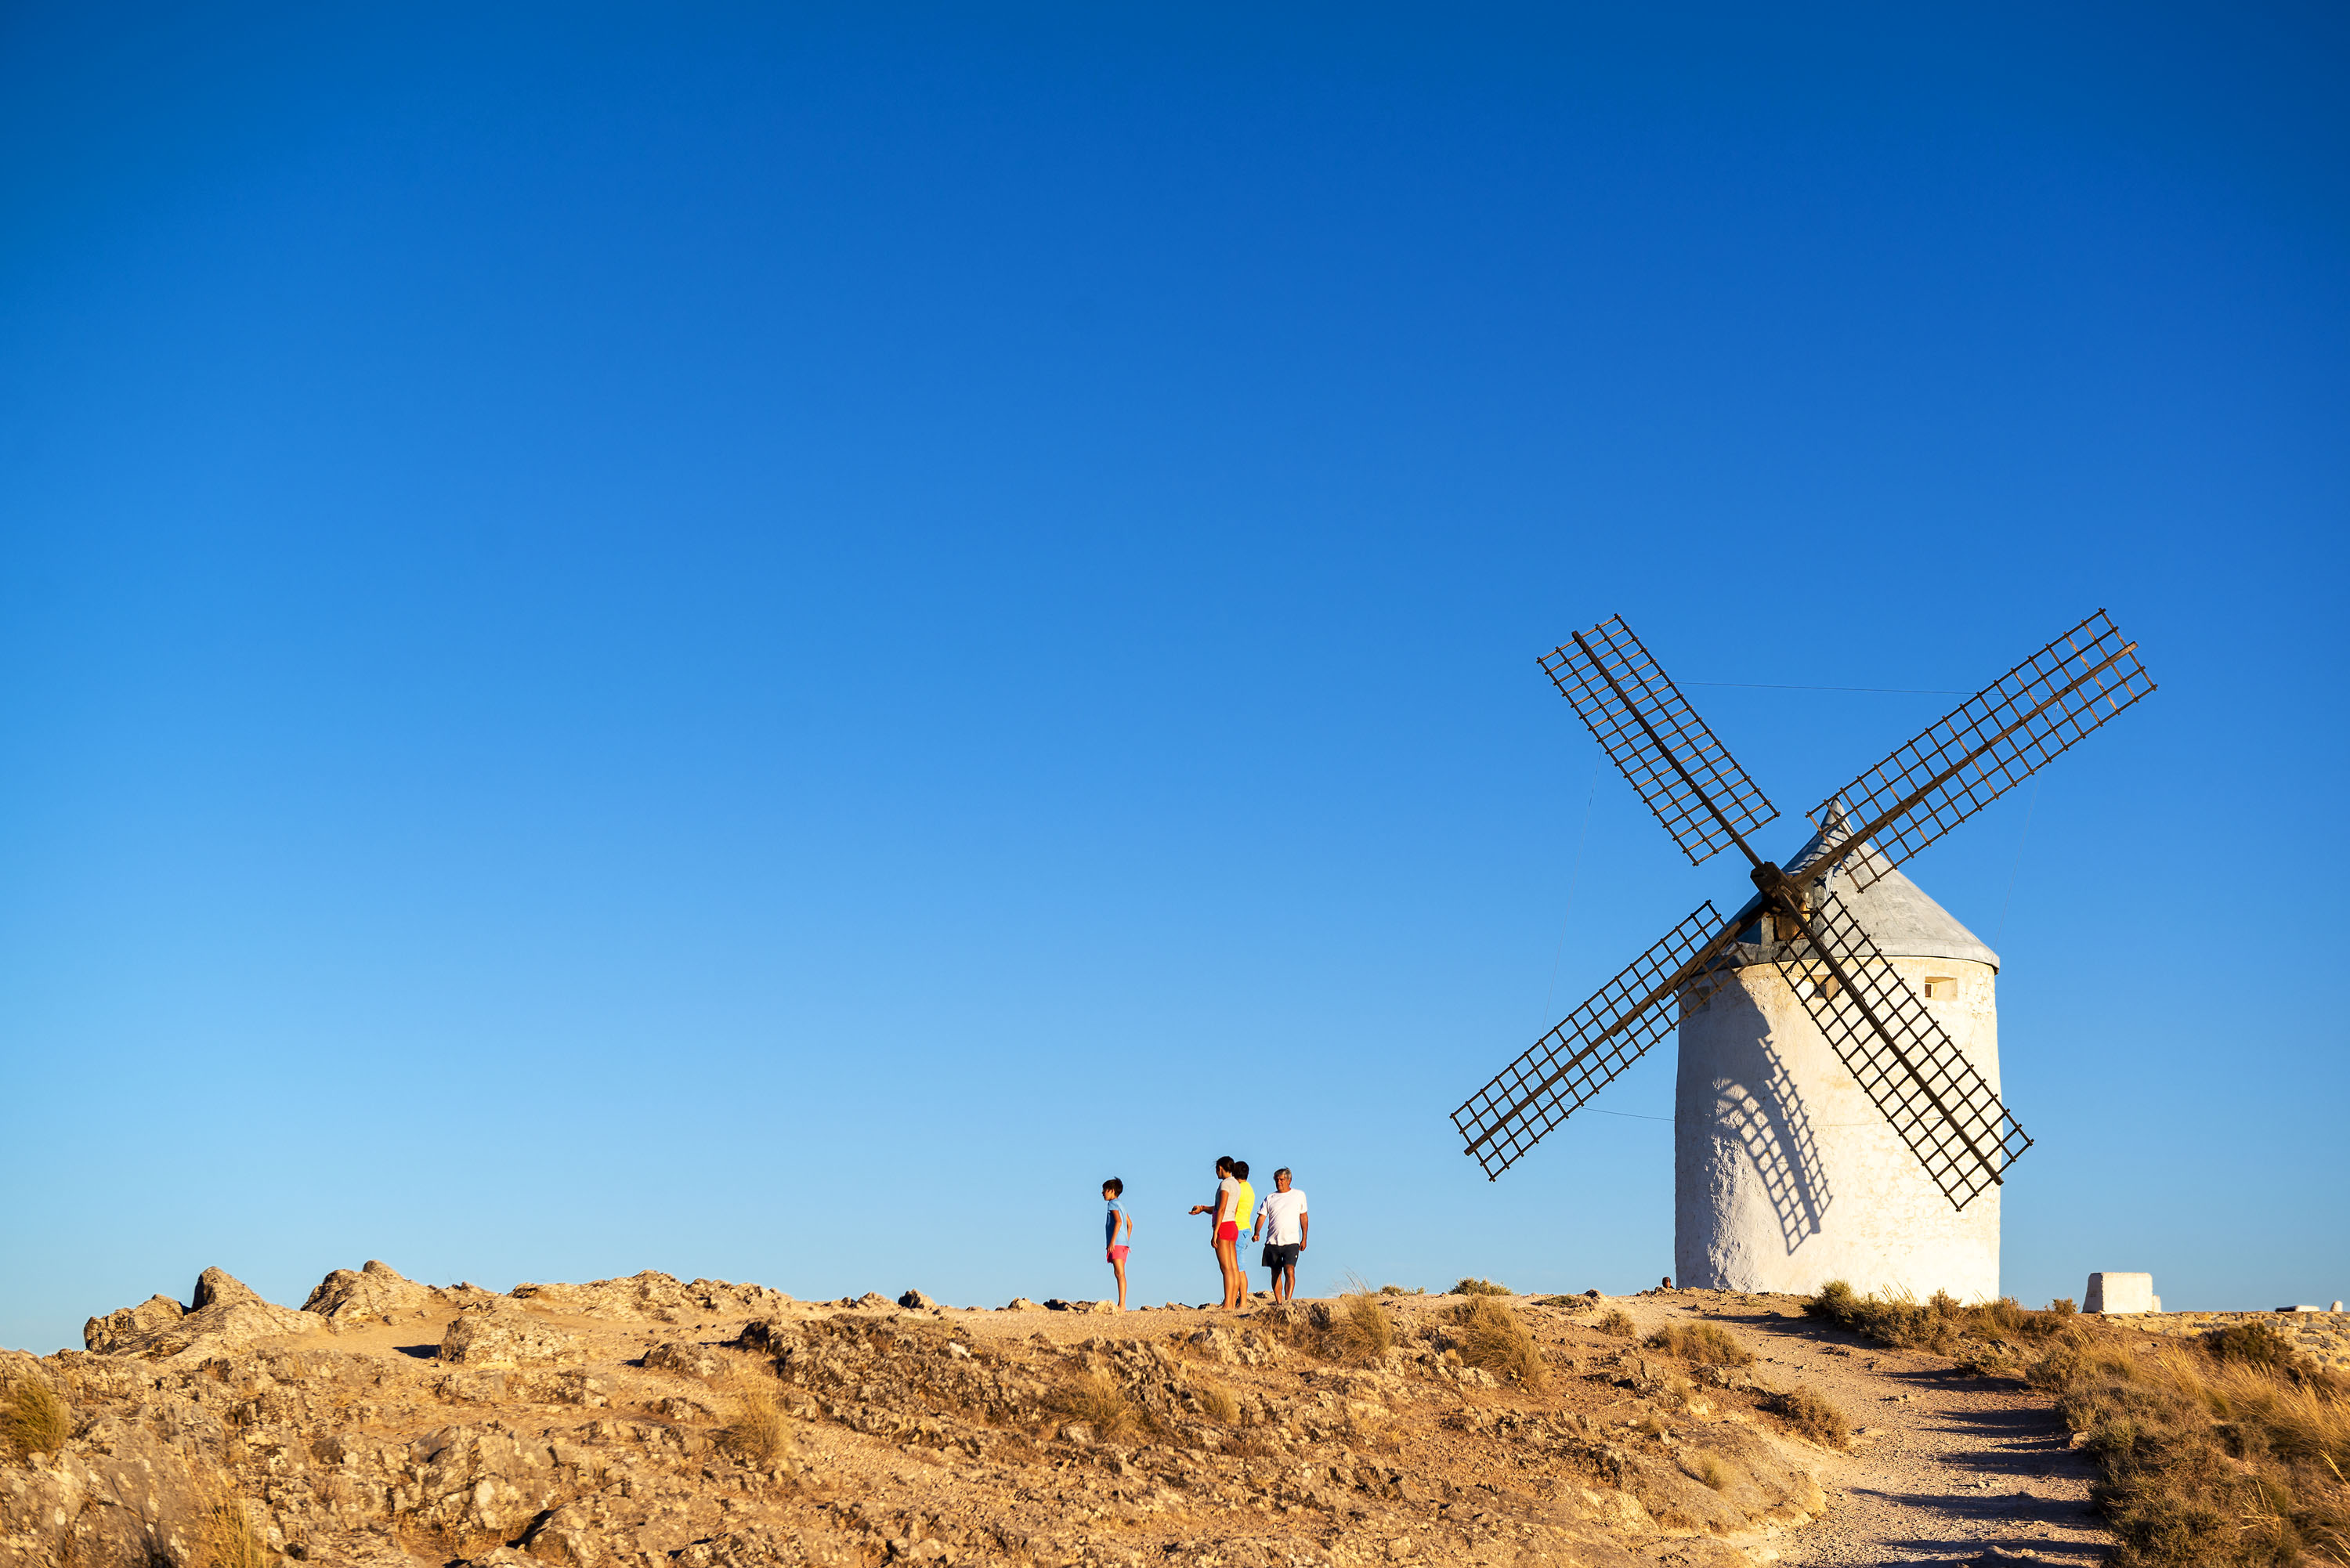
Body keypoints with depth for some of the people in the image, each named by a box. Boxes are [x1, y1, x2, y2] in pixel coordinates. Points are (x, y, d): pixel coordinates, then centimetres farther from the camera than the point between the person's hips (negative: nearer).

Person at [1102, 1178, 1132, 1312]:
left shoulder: (1113, 1203, -7)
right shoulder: (1122, 1205, 21)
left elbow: (1118, 1221, -20)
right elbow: (1130, 1224, 25)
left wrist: (1112, 1241, -21)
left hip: (1116, 1244, -10)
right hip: (1123, 1243, 10)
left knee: (1120, 1273, -14)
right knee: (1118, 1273, 12)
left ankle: (1122, 1305, -19)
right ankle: (1121, 1304, 13)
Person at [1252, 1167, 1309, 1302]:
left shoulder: (1299, 1195, 8)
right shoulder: (1270, 1198, 10)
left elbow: (1304, 1217, 15)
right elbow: (1261, 1216, 3)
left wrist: (1304, 1239, 12)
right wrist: (1257, 1233, -15)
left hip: (1291, 1242, -2)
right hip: (1272, 1242, 2)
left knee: (1289, 1271, -19)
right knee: (1276, 1274, 6)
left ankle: (1288, 1300, -23)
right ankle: (1279, 1303, 14)